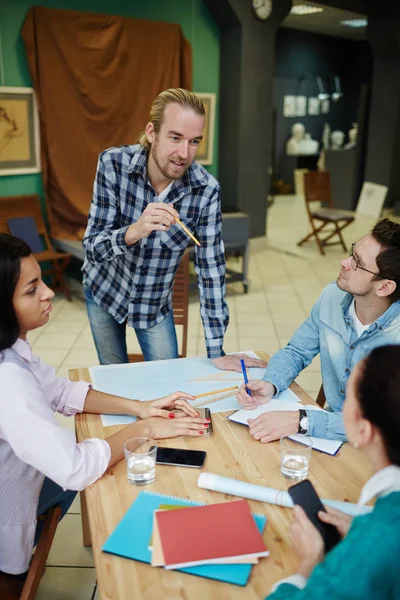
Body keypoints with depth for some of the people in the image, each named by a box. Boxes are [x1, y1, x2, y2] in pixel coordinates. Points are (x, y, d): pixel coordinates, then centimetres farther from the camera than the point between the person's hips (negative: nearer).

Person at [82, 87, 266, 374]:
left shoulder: (207, 190, -23)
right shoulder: (113, 163, -23)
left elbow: (211, 267, -18)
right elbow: (92, 246, -23)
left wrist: (216, 352, -18)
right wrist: (135, 231, -45)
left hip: (156, 302, 0)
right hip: (103, 289, 0)